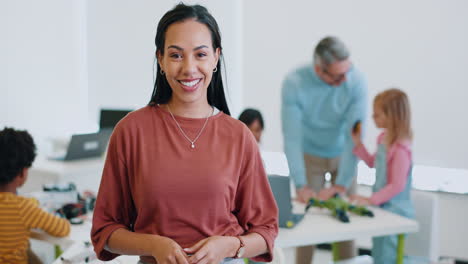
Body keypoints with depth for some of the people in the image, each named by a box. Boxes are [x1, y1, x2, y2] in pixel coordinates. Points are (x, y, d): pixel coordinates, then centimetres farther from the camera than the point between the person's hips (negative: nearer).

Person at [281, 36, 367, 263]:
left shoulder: (356, 81, -25)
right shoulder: (294, 83, -27)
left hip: (343, 155, 1)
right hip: (310, 156, -1)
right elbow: (291, 136, -27)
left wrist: (341, 185, -29)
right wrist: (300, 185, -32)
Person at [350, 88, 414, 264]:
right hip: (382, 208, 9)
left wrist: (370, 200, -21)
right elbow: (373, 163, 19)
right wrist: (358, 143, 8)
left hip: (395, 214, -9)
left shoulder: (400, 149, -25)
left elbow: (397, 185, -24)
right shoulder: (383, 138, 3)